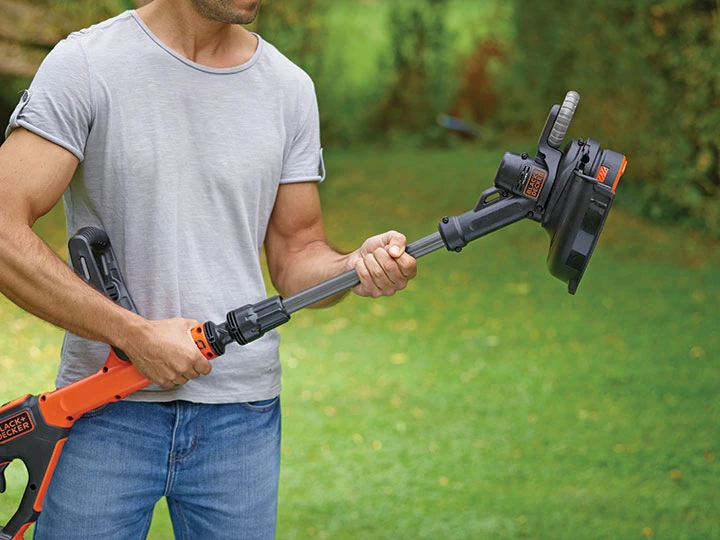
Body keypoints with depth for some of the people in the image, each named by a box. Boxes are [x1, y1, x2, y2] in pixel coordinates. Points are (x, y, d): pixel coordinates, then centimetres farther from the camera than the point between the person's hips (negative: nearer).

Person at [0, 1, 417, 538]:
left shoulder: (291, 88, 7)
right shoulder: (85, 65, -6)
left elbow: (295, 252, 12)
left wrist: (356, 266, -11)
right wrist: (135, 333, -17)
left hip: (242, 414, 3)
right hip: (106, 410, -3)